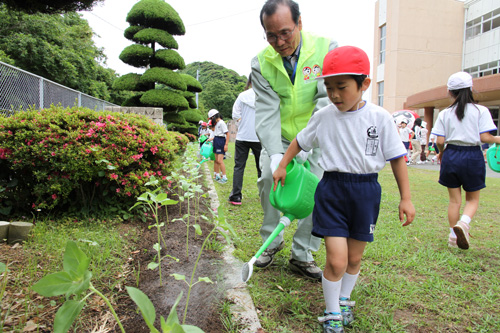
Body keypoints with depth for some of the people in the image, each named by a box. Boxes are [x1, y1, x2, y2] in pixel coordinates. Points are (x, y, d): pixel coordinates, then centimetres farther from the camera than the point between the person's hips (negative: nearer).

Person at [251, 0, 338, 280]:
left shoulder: (327, 48, -15)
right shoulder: (261, 63, -11)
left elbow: (328, 99, -22)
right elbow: (267, 111, -19)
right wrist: (275, 154, -34)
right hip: (279, 139, 1)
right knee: (268, 177, -16)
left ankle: (302, 256, 5)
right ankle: (272, 241, 7)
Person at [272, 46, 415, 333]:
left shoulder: (380, 117, -5)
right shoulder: (323, 117, -1)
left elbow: (397, 157, 0)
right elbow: (300, 141, 16)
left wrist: (406, 198, 0)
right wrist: (282, 165, 18)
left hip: (366, 191, 1)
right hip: (332, 189, -1)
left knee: (354, 258, 14)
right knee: (336, 261, -6)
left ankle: (344, 300, 42)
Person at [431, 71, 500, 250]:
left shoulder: (445, 113, 0)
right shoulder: (481, 110, -4)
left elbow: (440, 141, -4)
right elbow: (485, 137, -9)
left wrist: (441, 152, 16)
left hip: (451, 156, 2)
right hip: (472, 156, -1)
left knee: (454, 199, 13)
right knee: (472, 198, 13)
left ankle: (453, 235, 17)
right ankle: (463, 222, -14)